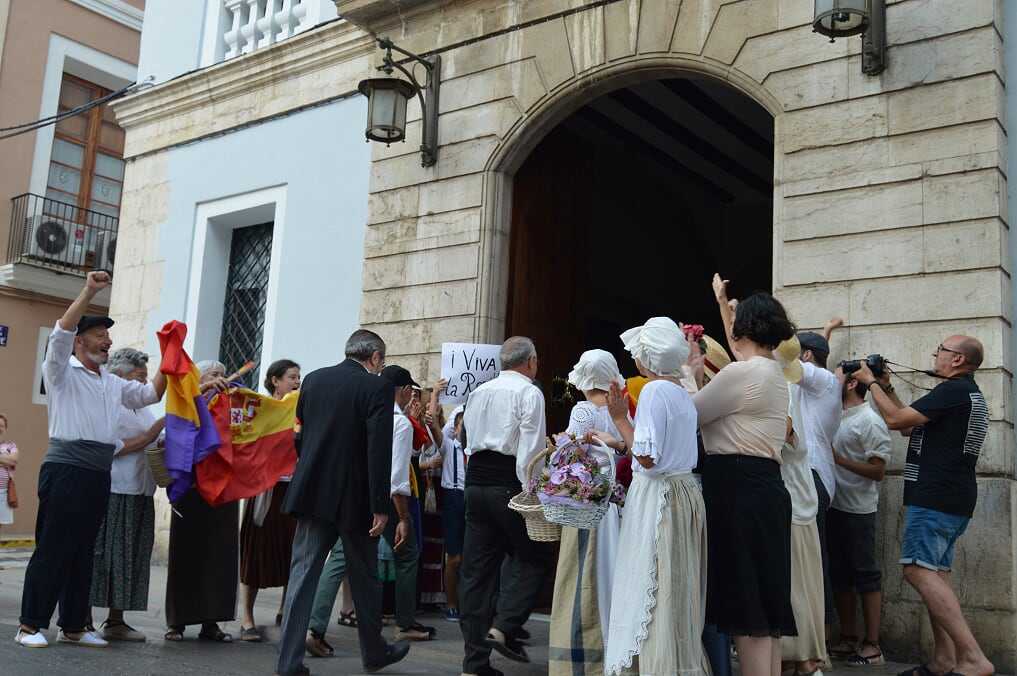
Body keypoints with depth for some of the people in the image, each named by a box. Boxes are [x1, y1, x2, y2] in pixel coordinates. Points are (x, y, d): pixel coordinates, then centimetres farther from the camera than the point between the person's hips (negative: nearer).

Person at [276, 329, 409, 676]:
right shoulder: (378, 388, -10)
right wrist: (381, 507, -13)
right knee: (365, 578, 12)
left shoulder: (313, 380, 6)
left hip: (312, 492, 4)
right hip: (354, 498, -4)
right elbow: (379, 452, -16)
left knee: (303, 573, 6)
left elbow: (299, 436, 13)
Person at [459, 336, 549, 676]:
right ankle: (503, 626, -10)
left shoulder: (477, 392, 17)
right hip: (509, 484, -6)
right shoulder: (529, 392, -4)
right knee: (531, 557, 8)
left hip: (476, 481, 7)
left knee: (476, 568, 7)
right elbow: (530, 449, -13)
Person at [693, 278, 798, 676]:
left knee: (747, 605, -6)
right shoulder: (774, 372, 15)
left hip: (739, 489, -9)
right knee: (765, 603, 13)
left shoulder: (739, 373, -13)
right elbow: (742, 348, 36)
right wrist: (723, 303, 47)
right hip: (763, 487, 9)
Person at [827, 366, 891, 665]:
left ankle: (872, 646, 8)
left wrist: (838, 459, -18)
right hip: (835, 507, 8)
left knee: (866, 576, 0)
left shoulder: (870, 421, -10)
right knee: (840, 574, 13)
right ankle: (848, 640, 23)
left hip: (858, 511, -8)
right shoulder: (838, 418, 12)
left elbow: (878, 471, -14)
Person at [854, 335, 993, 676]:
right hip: (955, 500, 11)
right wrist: (887, 388, 20)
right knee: (936, 574, 10)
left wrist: (871, 383, -1)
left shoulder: (953, 390, -13)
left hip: (935, 497, -11)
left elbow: (896, 420, -14)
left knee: (918, 570, -16)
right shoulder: (970, 394, 22)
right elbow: (912, 425, 26)